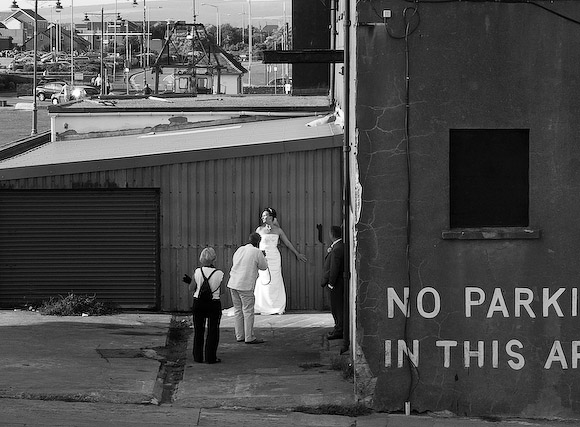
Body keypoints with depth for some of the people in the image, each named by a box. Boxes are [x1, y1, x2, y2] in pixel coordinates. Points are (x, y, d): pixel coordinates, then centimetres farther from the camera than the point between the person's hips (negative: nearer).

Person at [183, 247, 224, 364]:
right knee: (213, 331, 8)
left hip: (198, 303, 2)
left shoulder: (198, 271, -9)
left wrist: (190, 282, 20)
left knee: (198, 331, 13)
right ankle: (211, 357, 8)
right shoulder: (219, 273, -11)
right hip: (214, 303, -2)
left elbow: (191, 289, -3)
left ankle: (198, 357, 16)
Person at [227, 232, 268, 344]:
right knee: (248, 311, -2)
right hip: (245, 286, -7)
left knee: (238, 310, 12)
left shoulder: (240, 249, 11)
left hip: (233, 284, 7)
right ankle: (249, 337, -2)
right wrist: (263, 257, 23)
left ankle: (239, 336, 15)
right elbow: (264, 267, 4)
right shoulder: (257, 252, -7)